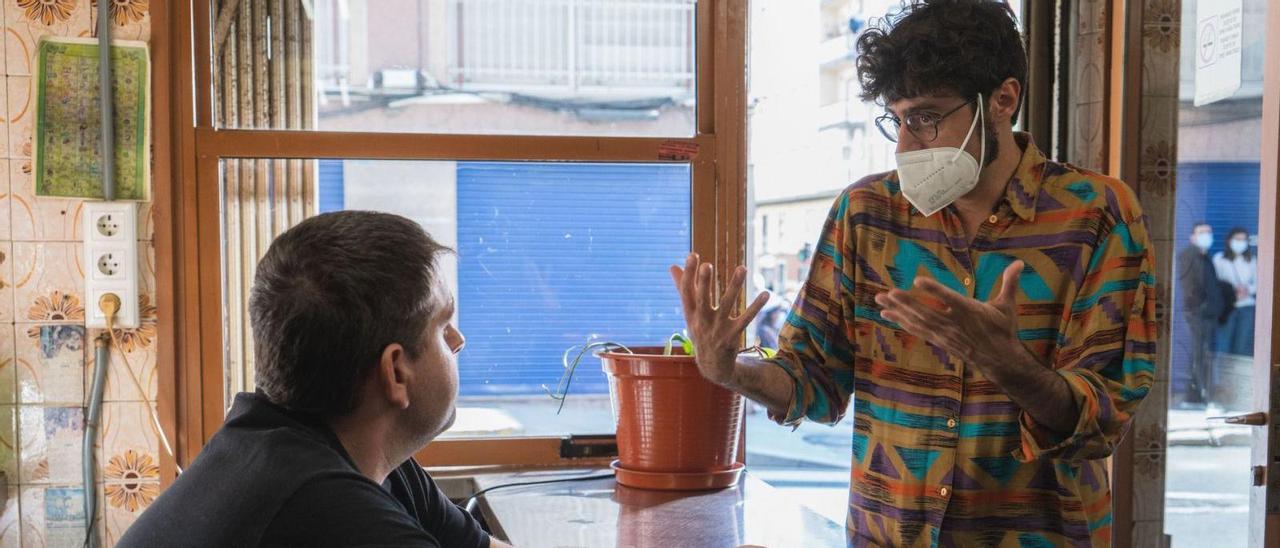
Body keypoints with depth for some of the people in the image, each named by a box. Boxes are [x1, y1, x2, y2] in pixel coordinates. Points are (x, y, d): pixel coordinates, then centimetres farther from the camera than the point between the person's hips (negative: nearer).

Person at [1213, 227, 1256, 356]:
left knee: (1244, 346, -2)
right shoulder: (1219, 258, 5)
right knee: (1225, 344, -7)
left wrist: (1248, 289, -9)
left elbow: (1257, 283, 13)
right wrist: (1232, 292, -15)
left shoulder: (1251, 260, 13)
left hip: (1247, 307, 2)